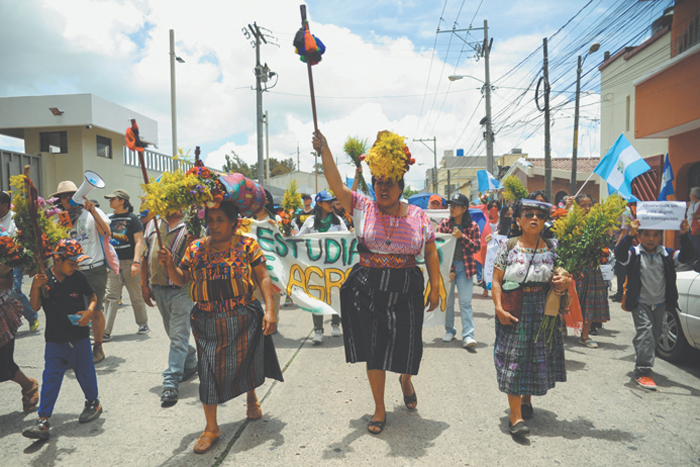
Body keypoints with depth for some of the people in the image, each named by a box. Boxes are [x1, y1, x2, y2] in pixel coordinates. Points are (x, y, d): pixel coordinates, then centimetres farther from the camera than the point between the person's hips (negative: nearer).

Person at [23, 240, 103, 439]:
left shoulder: (79, 277, -6)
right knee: (50, 379, 0)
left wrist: (89, 311, -12)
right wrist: (35, 287, -23)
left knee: (85, 373, 13)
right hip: (55, 340, 0)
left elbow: (93, 296, 7)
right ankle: (43, 422, 6)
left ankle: (93, 403, 36)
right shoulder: (43, 279, -6)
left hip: (79, 336, 0)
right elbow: (35, 307, -8)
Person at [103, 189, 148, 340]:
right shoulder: (109, 219, 13)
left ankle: (143, 324, 24)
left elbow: (139, 241, -8)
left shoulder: (132, 218, -3)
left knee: (136, 296, 5)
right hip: (113, 262, 4)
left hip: (129, 261, -4)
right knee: (111, 296, -2)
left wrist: (136, 262, -17)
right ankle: (106, 331, -1)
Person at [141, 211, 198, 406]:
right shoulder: (152, 225, 11)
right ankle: (190, 364, 38)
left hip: (181, 289, -6)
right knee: (173, 333, 18)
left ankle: (171, 382, -2)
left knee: (178, 336, -6)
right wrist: (144, 284, 11)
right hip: (158, 288, 6)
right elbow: (146, 256, 14)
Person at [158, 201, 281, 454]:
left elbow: (263, 278, -6)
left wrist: (270, 310, -15)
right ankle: (211, 427, 17)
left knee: (245, 362, 14)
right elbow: (181, 280, 7)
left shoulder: (247, 245, -4)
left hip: (243, 319, -1)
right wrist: (169, 264, -13)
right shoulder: (196, 248, 3)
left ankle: (252, 397, 47)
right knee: (209, 370, 1)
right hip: (208, 323, 2)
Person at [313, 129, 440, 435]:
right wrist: (324, 151, -22)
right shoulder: (362, 209, -2)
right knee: (373, 351, 5)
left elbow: (431, 252, 6)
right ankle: (379, 409, 24)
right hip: (367, 293, 0)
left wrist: (435, 287, 5)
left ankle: (405, 380, 47)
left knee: (405, 346, 10)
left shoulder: (418, 216, 0)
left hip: (406, 294, 1)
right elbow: (336, 185, -13)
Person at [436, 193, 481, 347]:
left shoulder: (472, 226, 4)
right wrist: (447, 270, -7)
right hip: (447, 266, 1)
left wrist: (461, 236, -15)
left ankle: (468, 336, -5)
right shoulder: (444, 223, 4)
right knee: (447, 300, 7)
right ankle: (449, 330, 24)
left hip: (465, 267, -1)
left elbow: (477, 247, -2)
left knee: (465, 302, -5)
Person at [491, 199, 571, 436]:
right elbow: (496, 281, -5)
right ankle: (515, 416, 1)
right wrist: (499, 309, -15)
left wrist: (565, 283, -13)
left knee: (538, 358, 12)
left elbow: (559, 280, 11)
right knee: (514, 358, -4)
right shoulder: (507, 247, -4)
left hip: (542, 313, 3)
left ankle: (526, 398, 38)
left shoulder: (550, 249, 3)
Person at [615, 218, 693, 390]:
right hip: (641, 303, -5)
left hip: (660, 304, 5)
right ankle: (642, 372, -13)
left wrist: (684, 235, -24)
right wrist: (630, 234, -42)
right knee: (645, 334, -15)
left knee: (655, 336, 17)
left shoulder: (666, 254, 1)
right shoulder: (634, 253, -9)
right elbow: (620, 254, -29)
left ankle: (643, 362, 38)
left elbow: (687, 256, -10)